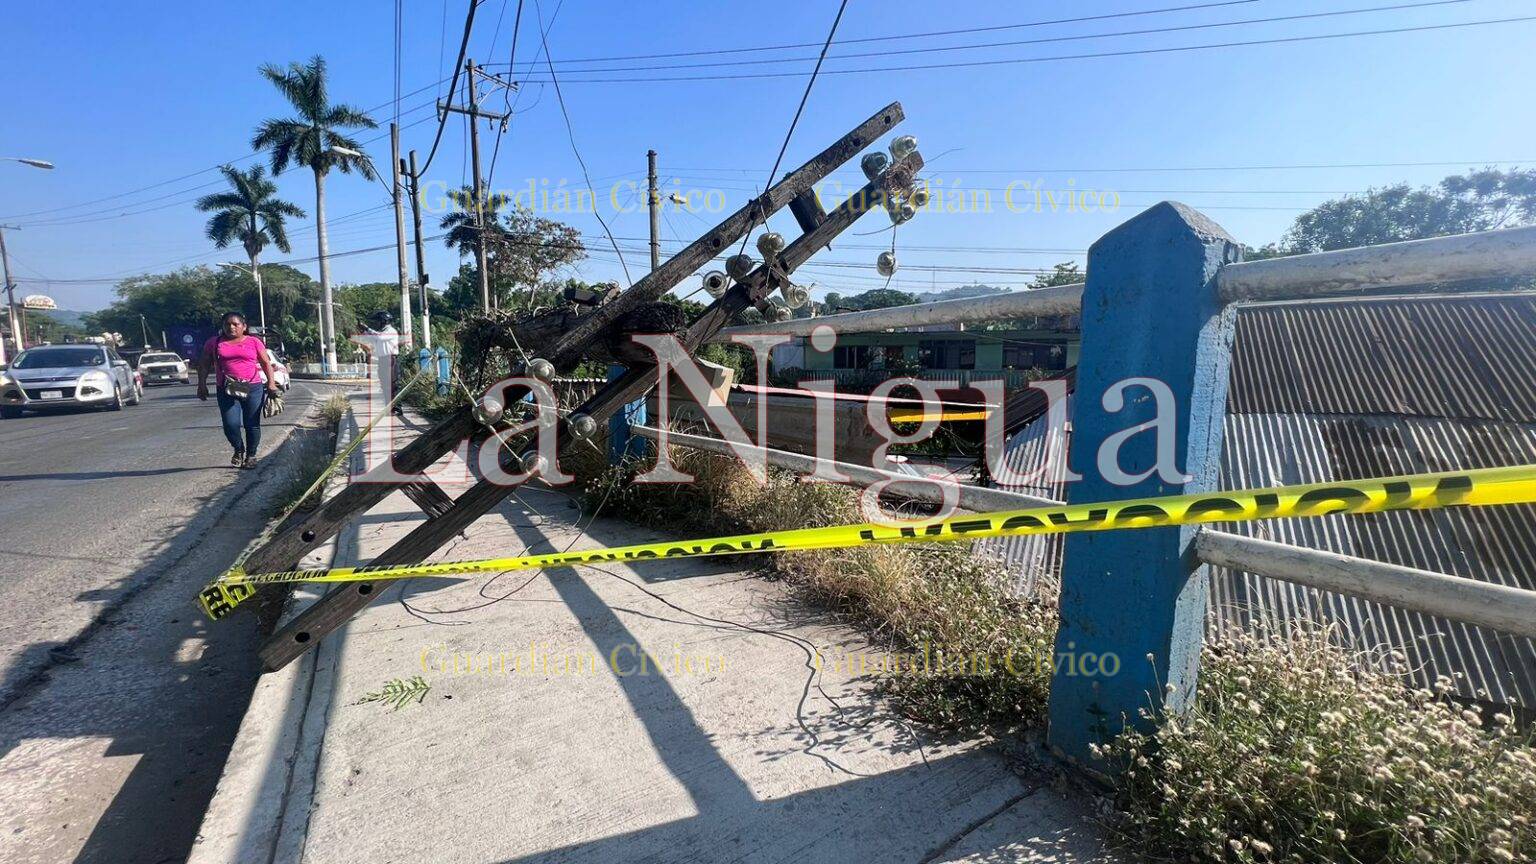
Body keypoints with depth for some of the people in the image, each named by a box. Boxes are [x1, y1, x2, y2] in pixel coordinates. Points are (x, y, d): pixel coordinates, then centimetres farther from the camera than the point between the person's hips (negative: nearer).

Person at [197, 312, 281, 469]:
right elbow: (204, 365, 14)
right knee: (230, 425, -7)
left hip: (253, 389, -1)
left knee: (252, 425, 3)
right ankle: (238, 450, 20)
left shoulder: (254, 342, 6)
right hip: (226, 391, 1)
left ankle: (251, 455, 18)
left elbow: (266, 363, 6)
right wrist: (202, 385, 6)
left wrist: (271, 382, -4)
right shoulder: (214, 343, 10)